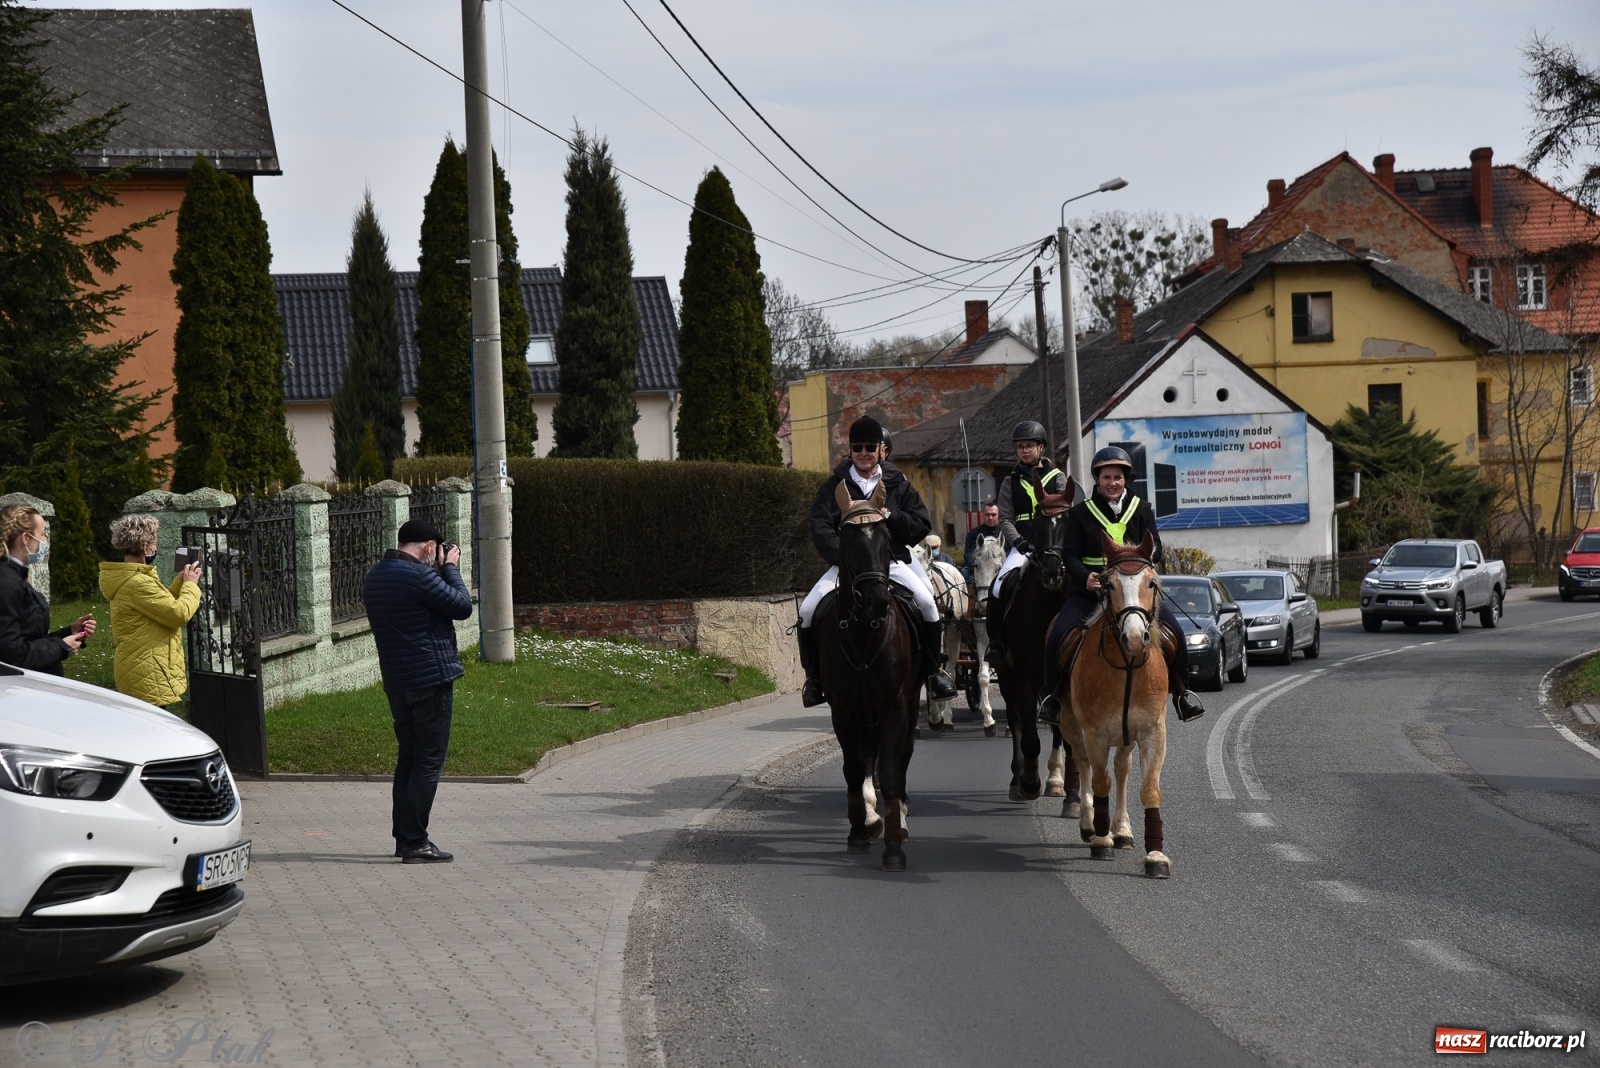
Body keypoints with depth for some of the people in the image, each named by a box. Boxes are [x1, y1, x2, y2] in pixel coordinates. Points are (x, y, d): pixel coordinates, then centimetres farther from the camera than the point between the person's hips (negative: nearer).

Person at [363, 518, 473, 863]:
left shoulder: (375, 576, 10)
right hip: (430, 678, -9)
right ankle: (415, 842, -6)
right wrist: (450, 569, 0)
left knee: (409, 757, 17)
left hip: (397, 682, 9)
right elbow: (462, 606, -12)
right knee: (429, 760, -4)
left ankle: (403, 836, 20)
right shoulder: (419, 575, -17)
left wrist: (439, 571, 12)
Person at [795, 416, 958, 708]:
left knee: (926, 601, -24)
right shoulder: (836, 485, 5)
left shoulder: (897, 484, 8)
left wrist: (888, 515, -12)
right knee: (808, 611, -18)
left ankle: (933, 670, -5)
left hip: (892, 560, 0)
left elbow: (921, 527, 4)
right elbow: (820, 528, -4)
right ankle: (814, 676, 3)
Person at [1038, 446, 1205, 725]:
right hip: (1090, 590, -1)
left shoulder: (1141, 510, 9)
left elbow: (1156, 550, 2)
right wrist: (1085, 578, -22)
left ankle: (1181, 692, 3)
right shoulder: (1080, 513, 5)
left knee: (1175, 632, -18)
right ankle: (1052, 696, -2)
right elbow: (1069, 554, -2)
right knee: (1058, 635, -22)